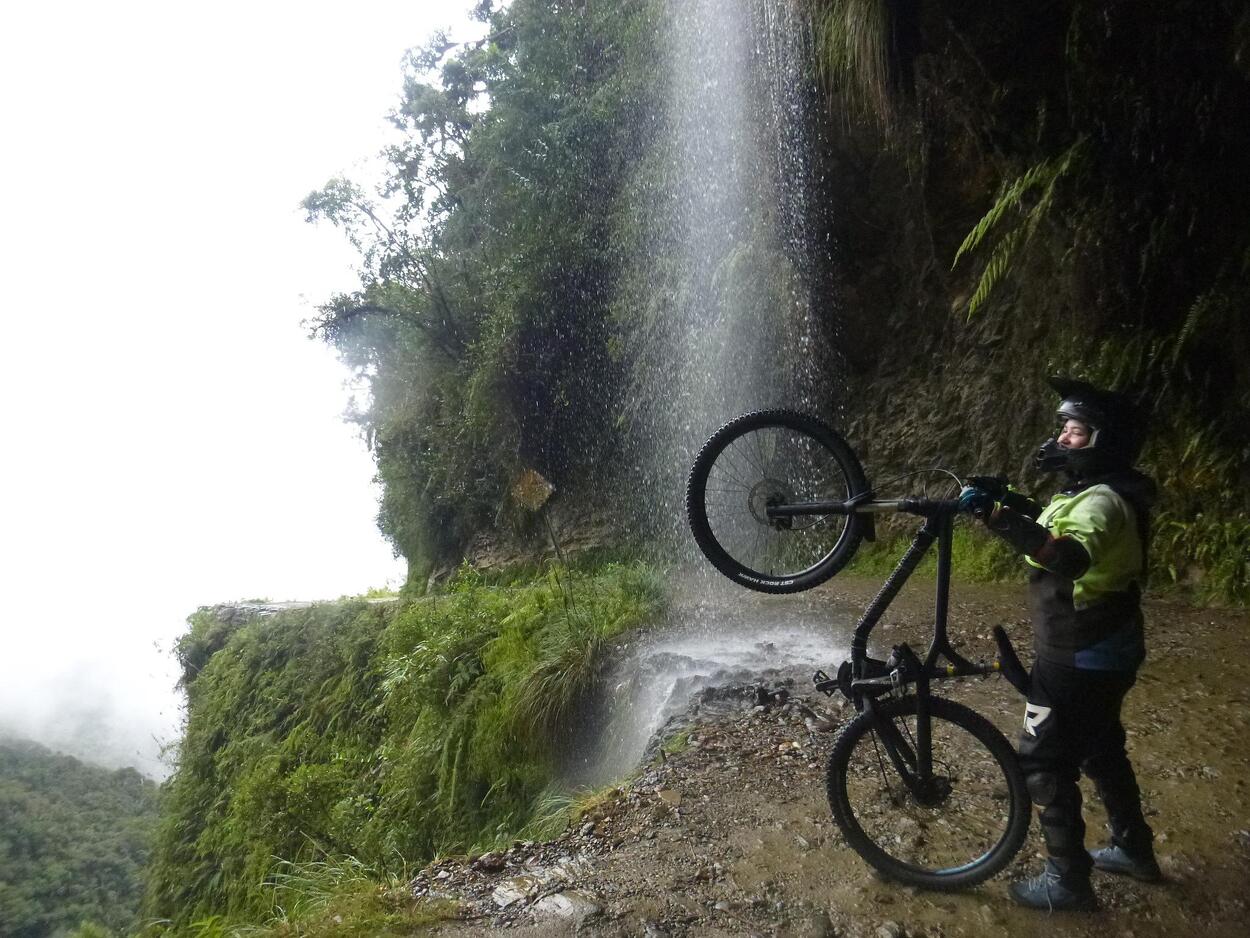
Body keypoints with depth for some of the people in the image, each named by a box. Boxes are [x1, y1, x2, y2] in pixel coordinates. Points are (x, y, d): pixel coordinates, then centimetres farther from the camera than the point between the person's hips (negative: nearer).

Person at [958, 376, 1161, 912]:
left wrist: (999, 517, -54)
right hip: (1102, 655, 10)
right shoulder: (1099, 492, 7)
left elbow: (1067, 557, -45)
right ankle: (1135, 850, 42)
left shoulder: (1102, 502, -25)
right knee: (1101, 750, 25)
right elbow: (1055, 530, 22)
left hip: (1078, 661, -10)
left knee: (1043, 762, 0)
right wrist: (1013, 504, 4)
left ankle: (1068, 881, 12)